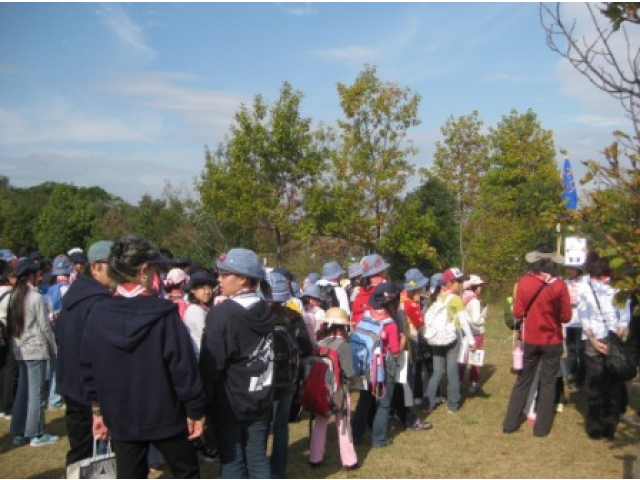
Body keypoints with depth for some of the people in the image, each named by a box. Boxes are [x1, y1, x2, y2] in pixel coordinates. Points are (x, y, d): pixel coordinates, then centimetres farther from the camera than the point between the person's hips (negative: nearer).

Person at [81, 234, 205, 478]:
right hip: (165, 414, -3)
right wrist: (195, 410, -6)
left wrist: (97, 409, 14)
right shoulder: (164, 313, -17)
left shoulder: (98, 314, -5)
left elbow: (88, 367, 3)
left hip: (120, 417, 4)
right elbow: (183, 366, -17)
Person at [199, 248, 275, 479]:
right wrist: (264, 394, 16)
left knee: (232, 461, 5)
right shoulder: (267, 312, 3)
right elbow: (271, 356, 8)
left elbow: (210, 365, -16)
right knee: (258, 458, 13)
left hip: (230, 401, -5)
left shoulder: (222, 313, -17)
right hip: (260, 399, 6)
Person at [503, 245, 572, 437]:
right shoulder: (559, 286, -13)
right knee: (548, 383, 10)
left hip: (530, 340, 2)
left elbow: (518, 312, -7)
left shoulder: (523, 282, -9)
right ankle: (541, 427, 15)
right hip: (552, 341, -2)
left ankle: (510, 423, 18)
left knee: (523, 381, 14)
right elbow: (566, 317, -8)